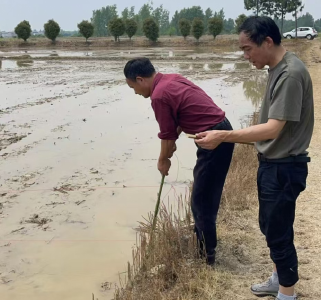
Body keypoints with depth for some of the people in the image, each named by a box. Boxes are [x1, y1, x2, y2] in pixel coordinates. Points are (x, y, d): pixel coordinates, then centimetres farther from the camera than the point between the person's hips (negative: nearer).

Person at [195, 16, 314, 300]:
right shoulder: (278, 69, 7)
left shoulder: (291, 74, -23)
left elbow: (273, 129, -27)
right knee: (270, 227, 21)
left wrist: (224, 136, -29)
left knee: (279, 233, 4)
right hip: (272, 163, 10)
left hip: (284, 168, -10)